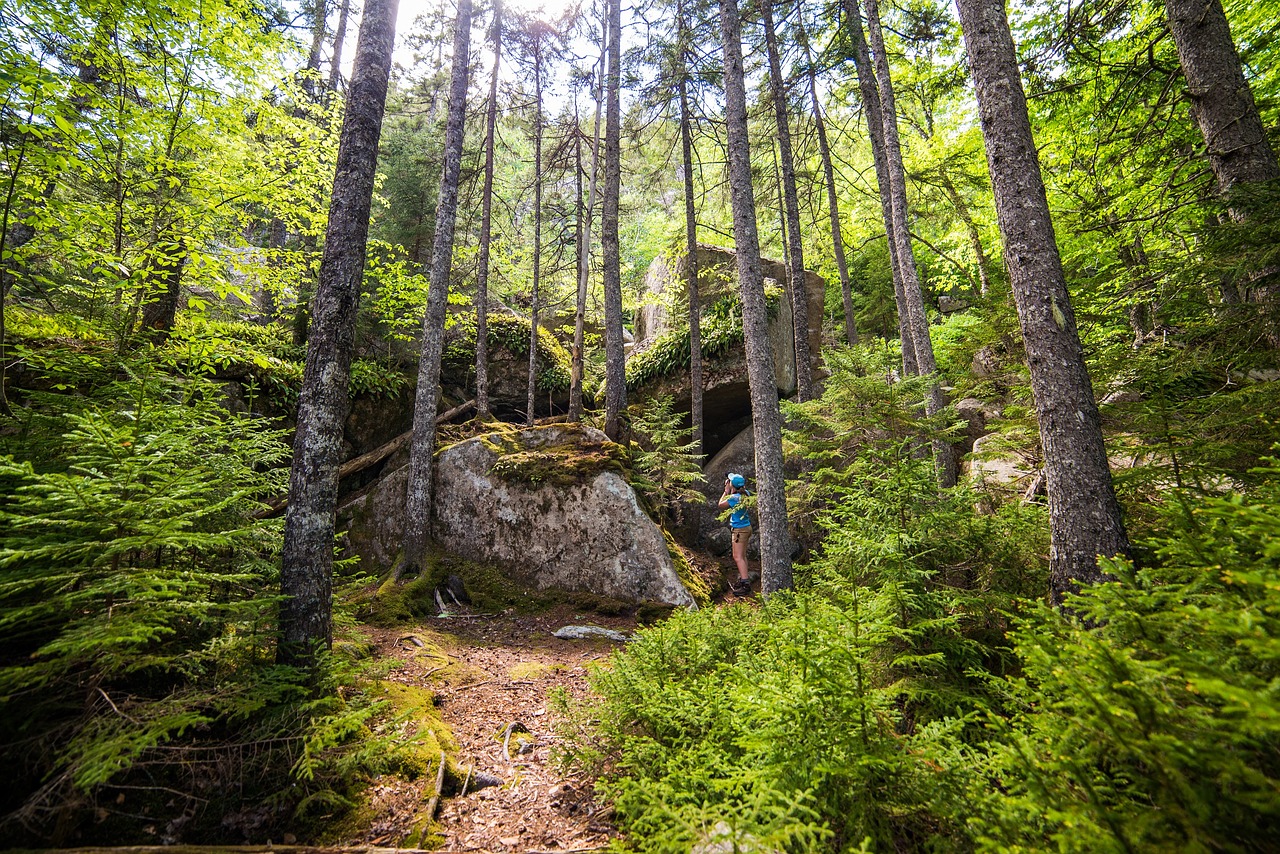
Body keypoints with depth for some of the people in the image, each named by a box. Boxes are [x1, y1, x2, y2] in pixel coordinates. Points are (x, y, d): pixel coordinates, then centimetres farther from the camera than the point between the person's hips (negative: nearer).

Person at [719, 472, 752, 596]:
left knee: (738, 557, -8)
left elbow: (721, 505, -8)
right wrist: (729, 492, 9)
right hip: (746, 527, 9)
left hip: (739, 529, -9)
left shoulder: (734, 497, -23)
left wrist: (726, 492, -2)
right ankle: (742, 579, 28)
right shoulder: (745, 493, -1)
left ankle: (745, 585, -11)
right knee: (742, 556, 18)